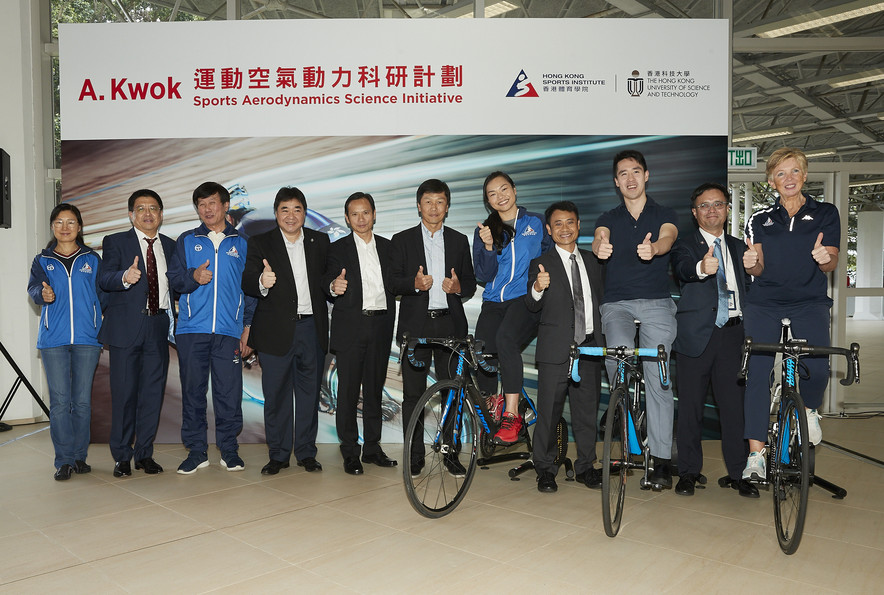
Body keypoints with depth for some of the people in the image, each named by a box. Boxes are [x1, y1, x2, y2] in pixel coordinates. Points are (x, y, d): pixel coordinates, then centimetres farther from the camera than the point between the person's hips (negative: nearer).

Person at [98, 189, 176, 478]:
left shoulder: (170, 246, 14)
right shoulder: (115, 242, 3)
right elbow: (104, 279, -12)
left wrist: (173, 316, 4)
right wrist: (125, 277, -32)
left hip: (159, 326, 3)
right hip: (126, 327, -3)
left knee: (153, 391, 6)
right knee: (124, 392, 0)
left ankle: (145, 453, 18)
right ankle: (122, 456, 13)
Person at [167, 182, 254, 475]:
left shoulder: (241, 243, 12)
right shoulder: (187, 241, 14)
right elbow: (174, 279, 10)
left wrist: (248, 327, 4)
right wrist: (193, 276, -12)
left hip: (229, 329, -1)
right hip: (192, 329, 1)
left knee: (229, 392, -2)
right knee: (192, 390, 2)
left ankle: (229, 450, 11)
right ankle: (196, 450, 13)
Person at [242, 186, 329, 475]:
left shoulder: (320, 241, 9)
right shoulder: (260, 243, 1)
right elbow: (247, 283, -10)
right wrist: (262, 282, -30)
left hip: (312, 328, 2)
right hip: (276, 329, -2)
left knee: (309, 392, 10)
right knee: (276, 394, 5)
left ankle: (306, 452, 22)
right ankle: (278, 454, 19)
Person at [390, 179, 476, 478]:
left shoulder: (459, 241, 14)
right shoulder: (402, 240, 7)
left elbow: (471, 283, 13)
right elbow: (392, 282, 1)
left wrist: (459, 287, -9)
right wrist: (414, 284, -18)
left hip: (451, 324, 2)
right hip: (415, 325, -1)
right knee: (413, 394, 1)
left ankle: (451, 453, 16)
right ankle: (415, 455, 12)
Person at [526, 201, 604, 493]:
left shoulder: (592, 261, 14)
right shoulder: (541, 264, 0)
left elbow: (599, 299, 20)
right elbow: (533, 306, -11)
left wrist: (601, 339, 11)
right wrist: (537, 289, -32)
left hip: (590, 348, 4)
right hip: (556, 348, -4)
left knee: (587, 411, 10)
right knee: (549, 412, 1)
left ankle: (586, 466, 24)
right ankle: (545, 469, 15)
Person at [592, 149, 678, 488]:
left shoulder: (664, 215, 10)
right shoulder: (609, 218, 14)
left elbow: (668, 237, -13)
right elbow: (599, 239, -9)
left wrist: (653, 248, -38)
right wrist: (600, 246, -35)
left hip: (657, 303, -1)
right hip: (617, 303, 1)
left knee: (658, 378, -9)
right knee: (620, 352, -29)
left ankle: (661, 460, -3)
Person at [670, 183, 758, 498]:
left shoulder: (738, 247, 18)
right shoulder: (685, 245, 3)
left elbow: (748, 288, 19)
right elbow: (682, 268, -20)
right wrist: (701, 268, -43)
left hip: (733, 333, 3)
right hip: (696, 335, -3)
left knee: (735, 404, 4)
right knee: (690, 406, 3)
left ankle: (738, 472, 17)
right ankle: (688, 472, 14)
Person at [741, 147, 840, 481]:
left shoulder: (825, 213, 11)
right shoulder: (760, 220, 13)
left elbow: (831, 263, 3)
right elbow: (757, 270, 6)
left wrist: (824, 257, -22)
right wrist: (751, 263, -18)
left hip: (809, 303, -1)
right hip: (764, 303, 1)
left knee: (817, 368, -22)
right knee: (758, 373, -12)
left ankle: (808, 410, 14)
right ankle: (756, 456, -7)